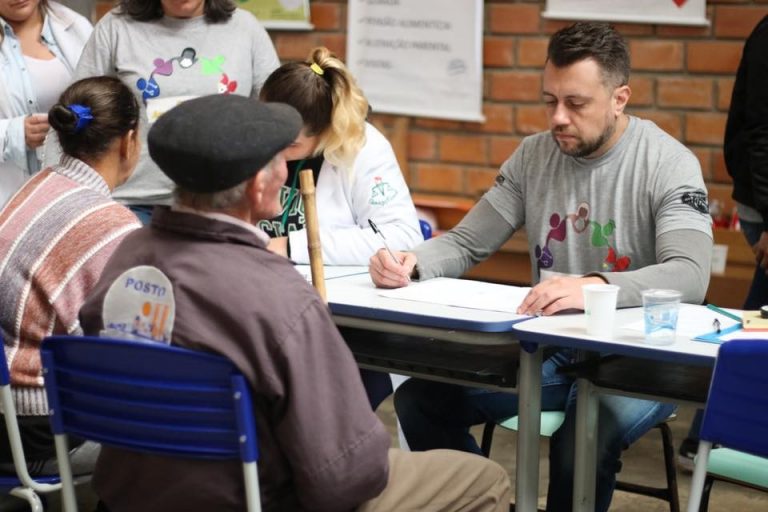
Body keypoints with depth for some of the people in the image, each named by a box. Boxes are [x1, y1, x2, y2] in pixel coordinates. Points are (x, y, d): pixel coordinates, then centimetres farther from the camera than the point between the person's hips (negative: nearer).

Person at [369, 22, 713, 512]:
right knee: (418, 400, -12)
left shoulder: (669, 164, -12)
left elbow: (690, 276, -26)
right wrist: (412, 261, -16)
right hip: (548, 348, 5)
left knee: (581, 444, -36)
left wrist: (597, 286, -45)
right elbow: (467, 243, 8)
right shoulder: (534, 156, 4)